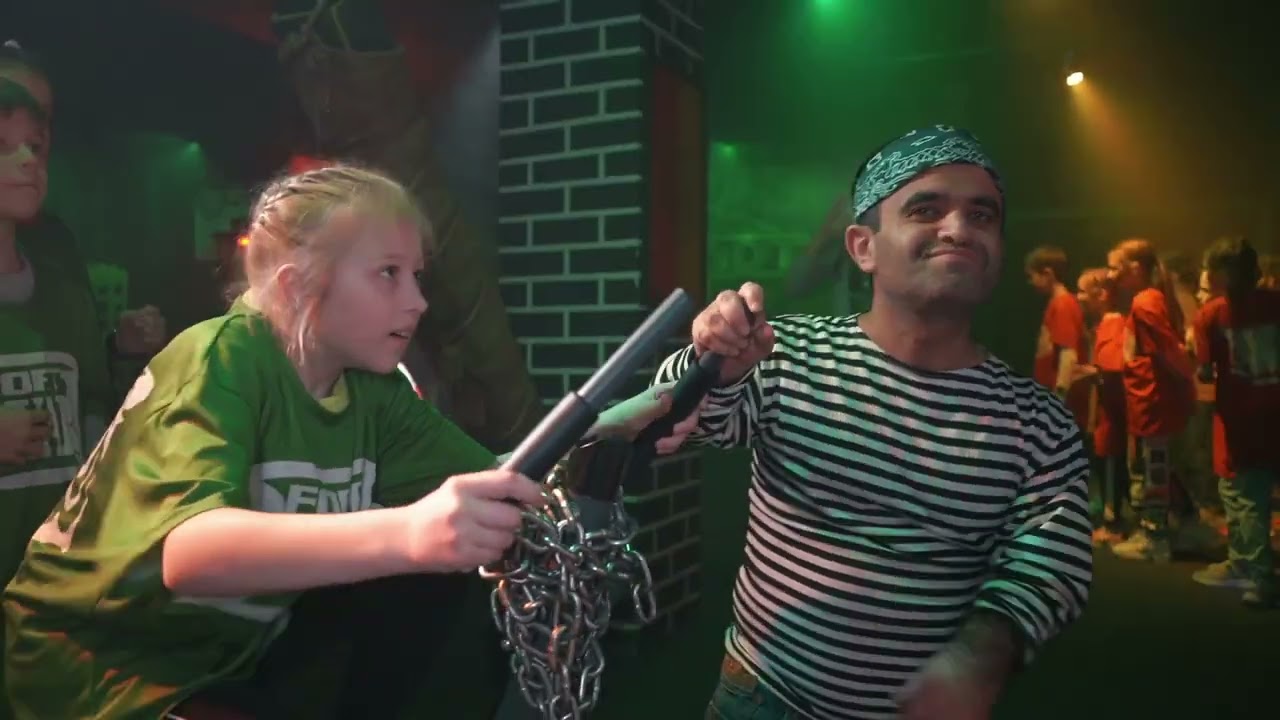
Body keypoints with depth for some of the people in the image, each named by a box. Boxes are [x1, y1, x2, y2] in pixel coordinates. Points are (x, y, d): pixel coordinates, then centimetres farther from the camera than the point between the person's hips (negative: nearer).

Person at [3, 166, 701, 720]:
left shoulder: (372, 390, -4)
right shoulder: (219, 360, -23)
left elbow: (495, 484, -3)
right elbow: (186, 551, -39)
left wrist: (609, 434, -20)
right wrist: (403, 534, -54)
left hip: (233, 662, 6)